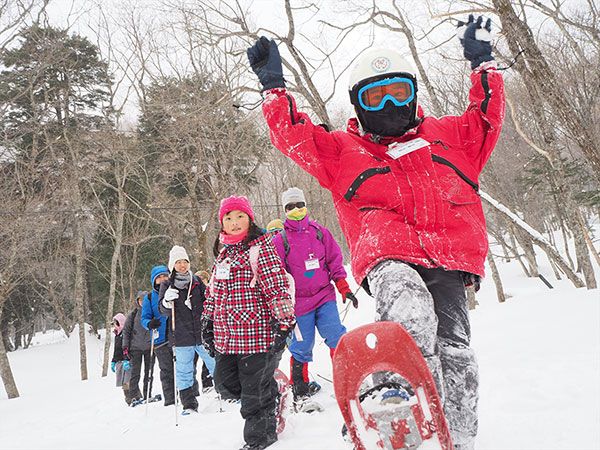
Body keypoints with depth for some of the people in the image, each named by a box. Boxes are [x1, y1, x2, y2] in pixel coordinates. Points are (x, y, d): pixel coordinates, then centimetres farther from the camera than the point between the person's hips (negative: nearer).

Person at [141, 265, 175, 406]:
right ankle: (170, 401, 12)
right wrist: (150, 324, -17)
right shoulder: (150, 298, 8)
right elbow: (144, 318, 6)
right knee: (167, 372, 6)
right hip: (161, 340, 0)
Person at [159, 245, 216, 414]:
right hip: (181, 336, -1)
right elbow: (164, 311, -7)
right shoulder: (167, 285, 2)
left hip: (202, 332, 1)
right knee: (184, 372, 4)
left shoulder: (196, 281, 8)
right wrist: (167, 302, -27)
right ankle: (189, 405, 14)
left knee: (215, 364, 7)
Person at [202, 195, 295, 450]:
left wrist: (283, 322, -19)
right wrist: (207, 322, 21)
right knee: (226, 386, 12)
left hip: (256, 332, -8)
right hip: (226, 337, 8)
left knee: (254, 390, 3)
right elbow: (214, 290, 22)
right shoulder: (223, 252, 14)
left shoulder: (259, 247, -9)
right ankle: (269, 392, 34)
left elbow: (277, 285, -15)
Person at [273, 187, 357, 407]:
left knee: (336, 337, -8)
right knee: (302, 346, 5)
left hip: (325, 296, 2)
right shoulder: (279, 240, -1)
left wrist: (344, 288, 6)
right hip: (300, 302, -2)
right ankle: (299, 389, 21)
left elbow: (335, 260, 10)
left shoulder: (320, 232, 7)